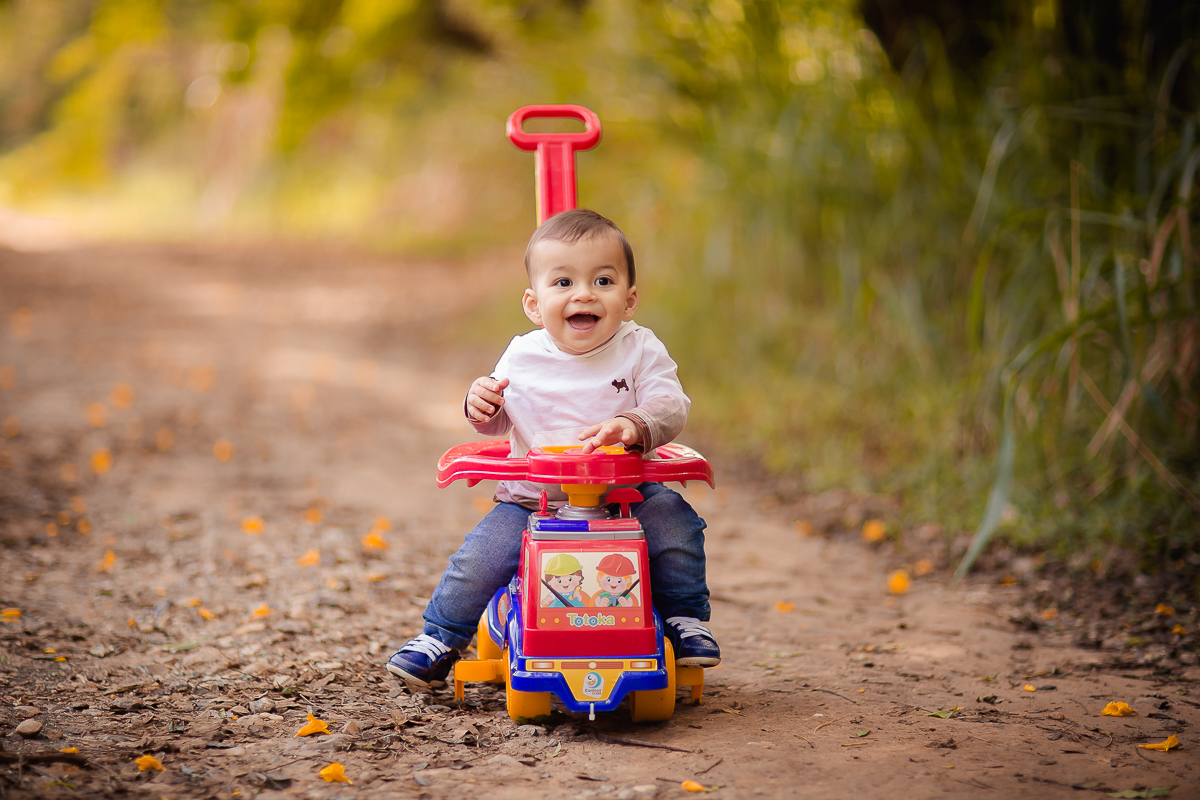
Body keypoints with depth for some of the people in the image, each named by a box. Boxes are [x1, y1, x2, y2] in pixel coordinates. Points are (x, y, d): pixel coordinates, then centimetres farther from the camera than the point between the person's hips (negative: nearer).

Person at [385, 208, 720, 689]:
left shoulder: (639, 350, -5)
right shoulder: (523, 356, 0)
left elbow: (671, 406, -17)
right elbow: (498, 423, 13)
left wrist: (634, 425, -38)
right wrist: (481, 408, -11)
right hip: (531, 501, 1)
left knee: (675, 524, -24)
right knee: (480, 558, -17)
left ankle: (685, 620, -1)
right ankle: (440, 639, 8)